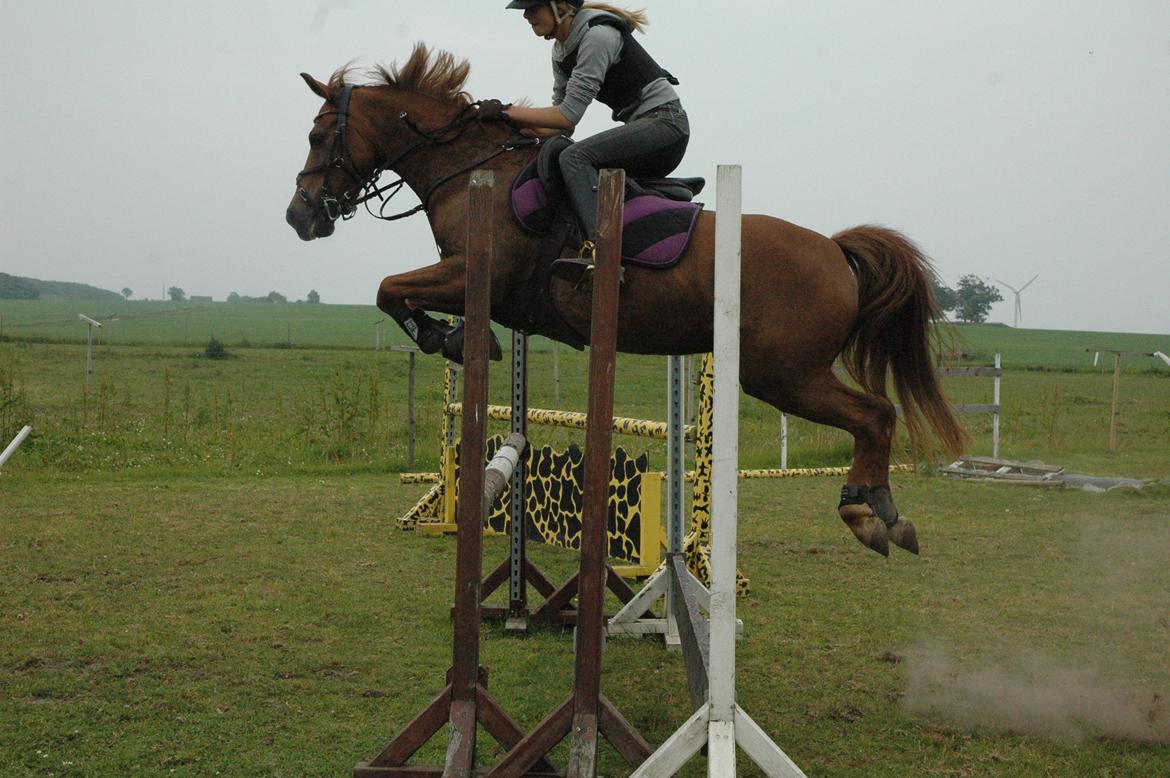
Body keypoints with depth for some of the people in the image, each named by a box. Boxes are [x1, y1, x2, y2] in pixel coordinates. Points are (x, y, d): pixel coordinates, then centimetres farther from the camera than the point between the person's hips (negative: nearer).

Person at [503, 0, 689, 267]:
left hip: (665, 122, -10)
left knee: (574, 157, -26)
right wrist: (530, 128, -6)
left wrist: (512, 113, -13)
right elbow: (563, 117, 12)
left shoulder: (597, 36, -19)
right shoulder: (561, 48, 10)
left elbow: (568, 115, -21)